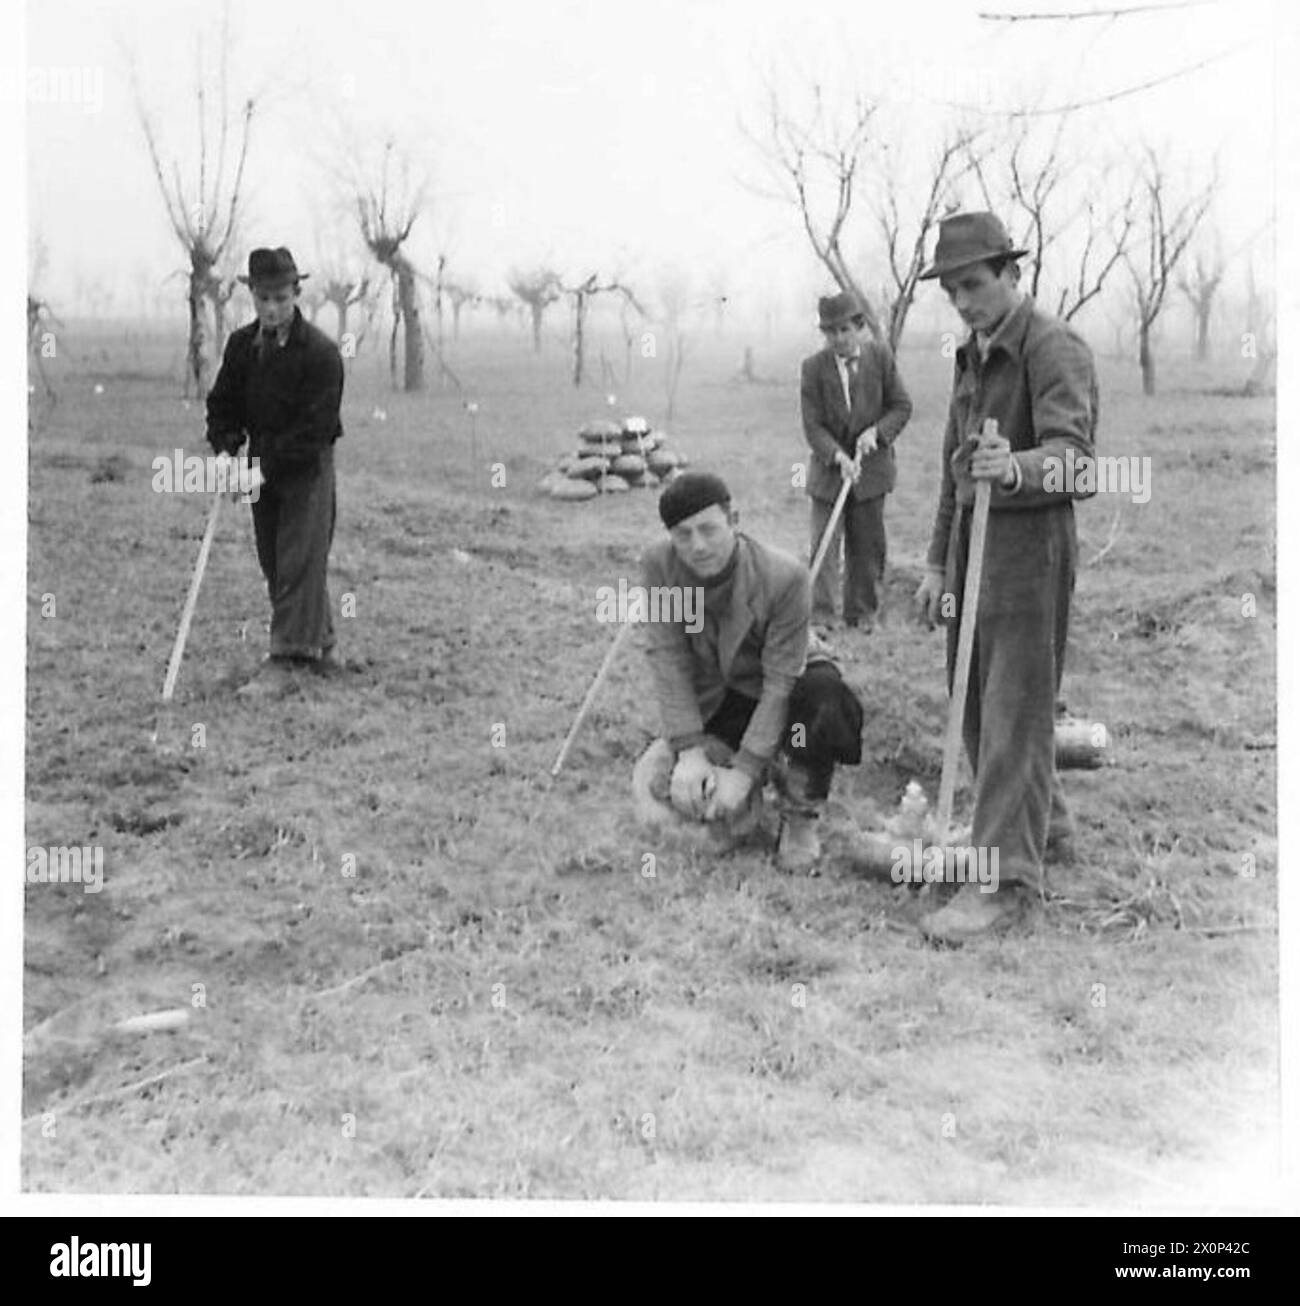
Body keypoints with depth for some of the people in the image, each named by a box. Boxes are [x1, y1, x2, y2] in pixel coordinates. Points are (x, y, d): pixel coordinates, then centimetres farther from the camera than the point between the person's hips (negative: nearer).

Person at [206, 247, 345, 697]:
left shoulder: (321, 352, -15)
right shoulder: (241, 344, 3)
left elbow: (316, 426, -19)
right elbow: (223, 403, 11)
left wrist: (267, 464, -21)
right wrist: (226, 451, -8)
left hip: (307, 468, -6)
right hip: (261, 466, 7)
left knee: (299, 562, -8)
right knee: (274, 563, 11)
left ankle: (285, 661, -8)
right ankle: (319, 647, 23)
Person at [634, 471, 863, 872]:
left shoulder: (785, 576, -27)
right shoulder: (659, 565, -18)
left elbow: (780, 681, -25)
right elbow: (667, 659, -16)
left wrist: (744, 769, -28)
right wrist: (689, 749, -25)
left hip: (770, 702, -3)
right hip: (711, 707, 3)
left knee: (822, 689, -37)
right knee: (654, 782, -22)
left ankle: (800, 816, -12)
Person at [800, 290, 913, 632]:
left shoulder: (880, 356, -4)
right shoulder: (814, 368, -9)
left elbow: (902, 406, 1)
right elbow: (813, 426, -10)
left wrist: (876, 431, -17)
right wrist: (839, 457, -25)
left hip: (870, 466, 2)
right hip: (829, 469, -2)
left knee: (867, 545, 9)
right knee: (824, 544, -7)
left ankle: (861, 612, 21)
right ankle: (820, 617, -7)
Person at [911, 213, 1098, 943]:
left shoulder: (1054, 349, -12)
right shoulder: (973, 358, 16)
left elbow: (1075, 461, -25)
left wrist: (1016, 470, -45)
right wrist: (939, 561, 19)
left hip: (1030, 537, -9)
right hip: (972, 536, 9)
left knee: (1014, 708, -8)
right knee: (976, 703, 14)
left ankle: (1008, 877, -5)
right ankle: (1046, 823, 32)